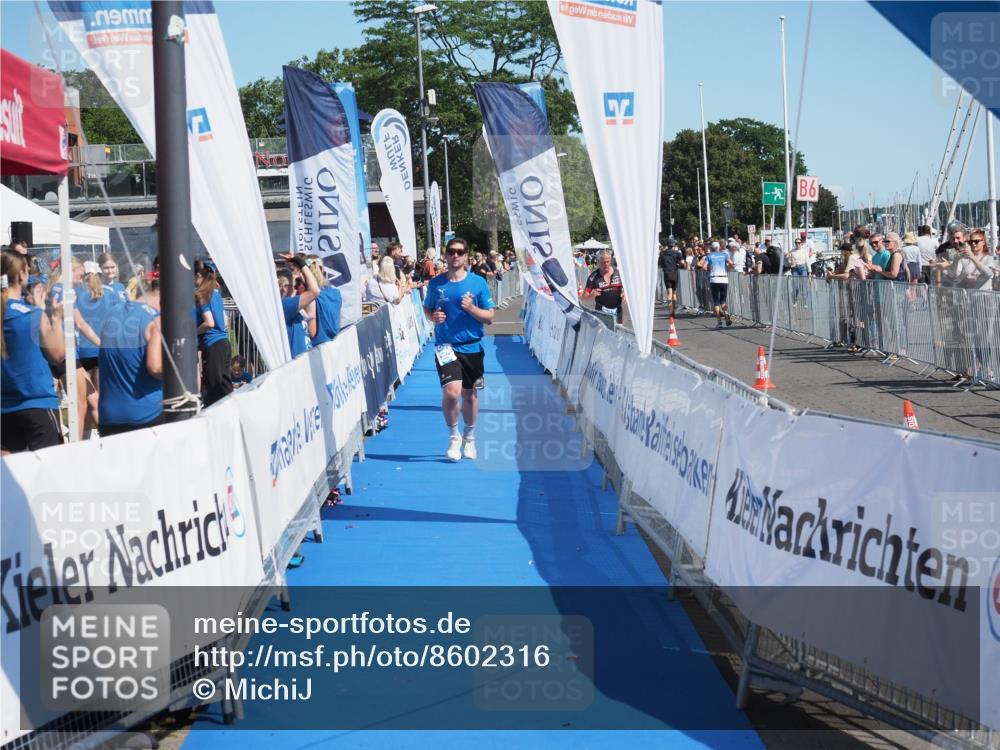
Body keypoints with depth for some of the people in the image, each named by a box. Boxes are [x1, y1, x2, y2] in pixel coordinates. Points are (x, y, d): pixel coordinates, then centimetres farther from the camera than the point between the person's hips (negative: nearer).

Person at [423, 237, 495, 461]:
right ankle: (453, 436, 5)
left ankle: (469, 438, 33)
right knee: (451, 391, -18)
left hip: (472, 347, 1)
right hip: (446, 347, -1)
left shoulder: (478, 283, -2)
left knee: (469, 394, 12)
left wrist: (471, 308, -18)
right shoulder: (436, 283, 1)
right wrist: (433, 317, -7)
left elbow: (489, 318, 0)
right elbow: (427, 308, 15)